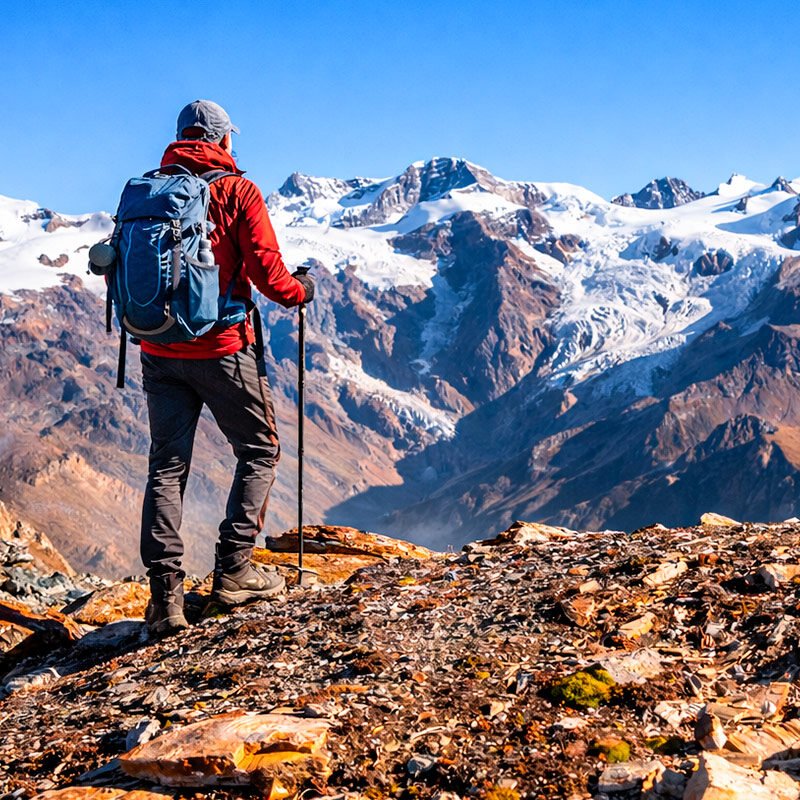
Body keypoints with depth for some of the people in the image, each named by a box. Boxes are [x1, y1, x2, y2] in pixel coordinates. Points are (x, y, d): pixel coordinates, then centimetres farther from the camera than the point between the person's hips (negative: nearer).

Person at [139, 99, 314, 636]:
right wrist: (301, 291, 9)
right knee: (260, 450, 13)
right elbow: (266, 271, -11)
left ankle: (165, 592, -2)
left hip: (159, 352, 4)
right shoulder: (237, 191, -5)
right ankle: (234, 571, 8)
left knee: (166, 466, 8)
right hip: (223, 349, -4)